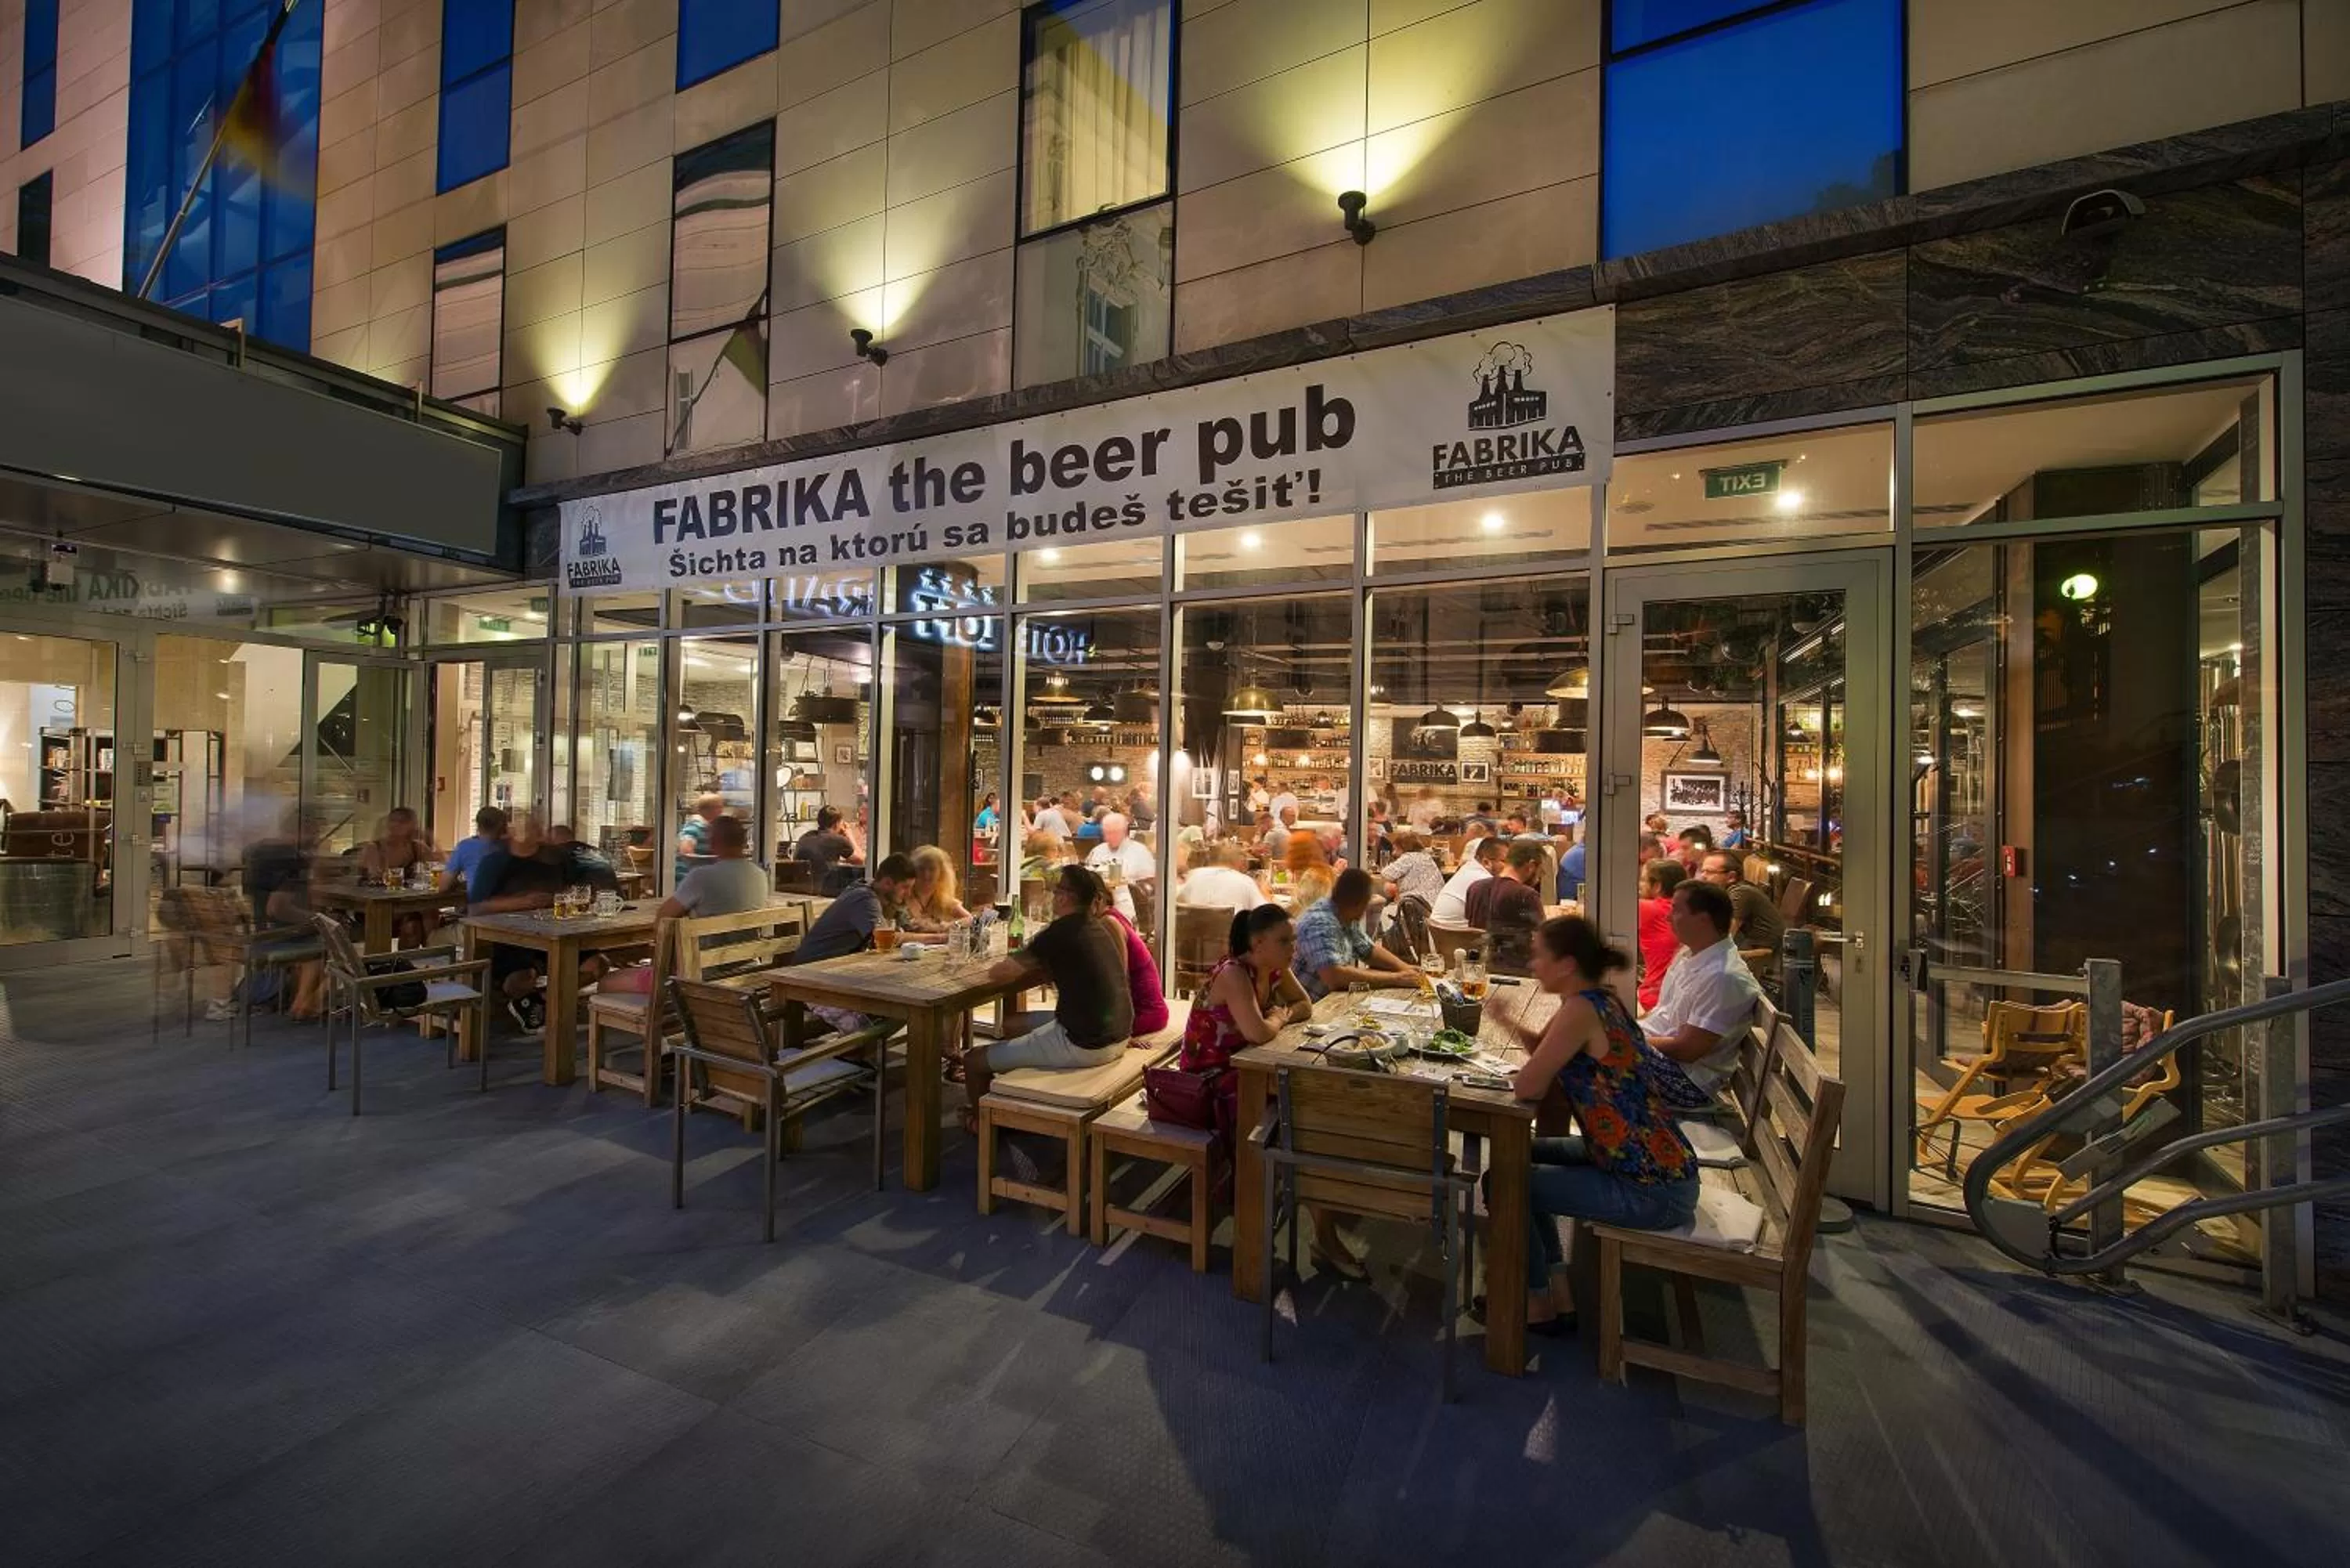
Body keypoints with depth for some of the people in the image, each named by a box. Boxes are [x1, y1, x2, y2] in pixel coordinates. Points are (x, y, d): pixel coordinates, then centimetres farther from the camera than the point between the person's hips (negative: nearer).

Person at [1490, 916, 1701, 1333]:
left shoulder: (1582, 1009, -24)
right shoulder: (1600, 999, 4)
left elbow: (1527, 1087, -22)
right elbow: (1545, 1051, 15)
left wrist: (1528, 1079, -1)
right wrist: (1511, 1024, -2)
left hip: (1652, 1192, -9)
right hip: (1658, 1169, 9)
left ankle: (1538, 1304, 19)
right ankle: (1558, 1291, 26)